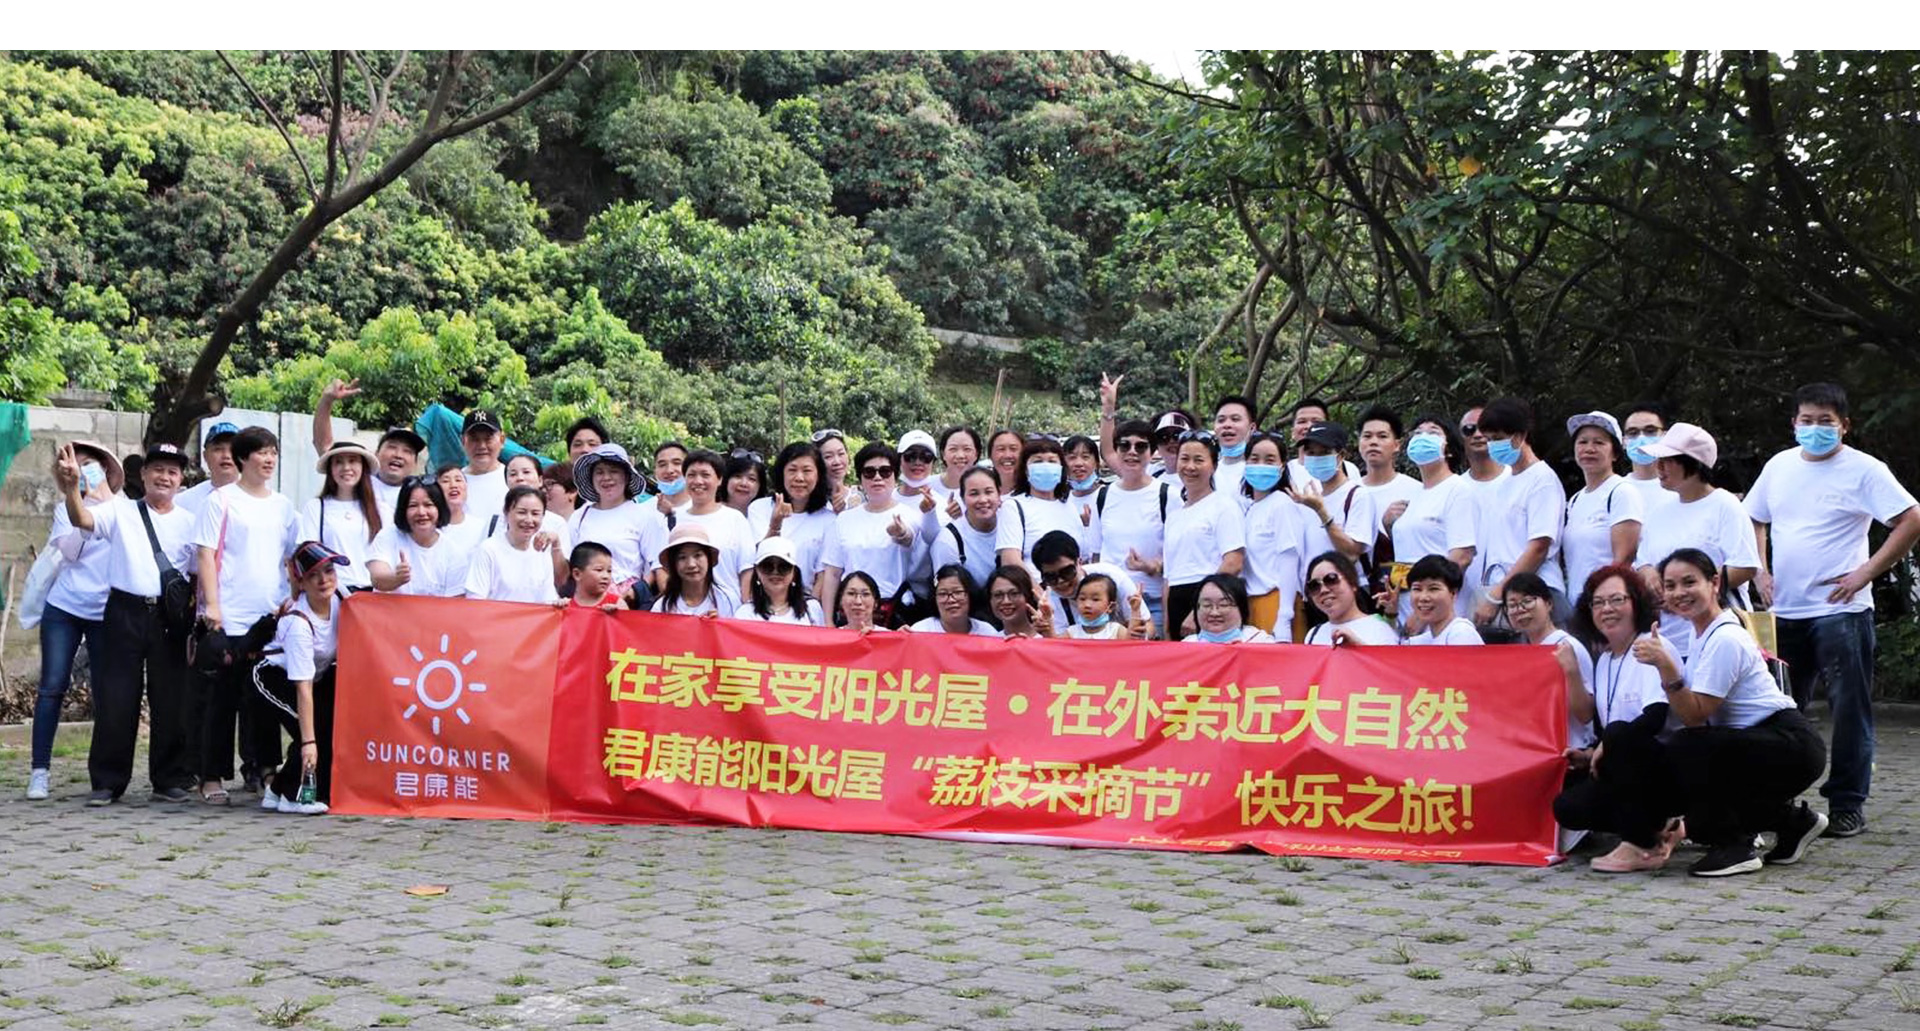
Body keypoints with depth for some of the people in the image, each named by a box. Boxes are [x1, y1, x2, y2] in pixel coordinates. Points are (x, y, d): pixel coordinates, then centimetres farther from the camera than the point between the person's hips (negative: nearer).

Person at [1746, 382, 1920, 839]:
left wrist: (1866, 572, -15)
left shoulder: (1864, 470, -5)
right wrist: (1760, 571, 9)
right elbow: (1754, 521, 23)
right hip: (1784, 611, 5)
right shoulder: (1779, 466, 11)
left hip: (1840, 610, -5)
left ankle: (1847, 804, 6)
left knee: (1849, 710, -1)